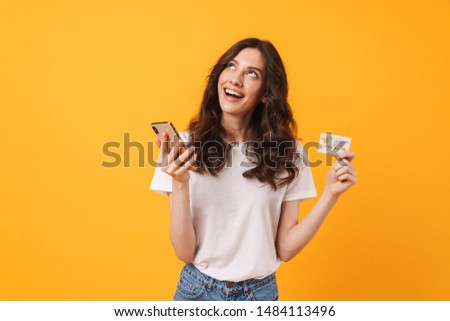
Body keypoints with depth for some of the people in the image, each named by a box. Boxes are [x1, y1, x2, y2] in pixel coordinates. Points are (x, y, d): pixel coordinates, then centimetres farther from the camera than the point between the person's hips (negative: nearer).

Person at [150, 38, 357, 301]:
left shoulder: (288, 151, -8)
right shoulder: (186, 146, -11)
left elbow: (285, 248, -6)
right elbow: (184, 252, -12)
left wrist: (331, 194, -14)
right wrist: (180, 184, -25)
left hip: (261, 292, 1)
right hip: (197, 288, -1)